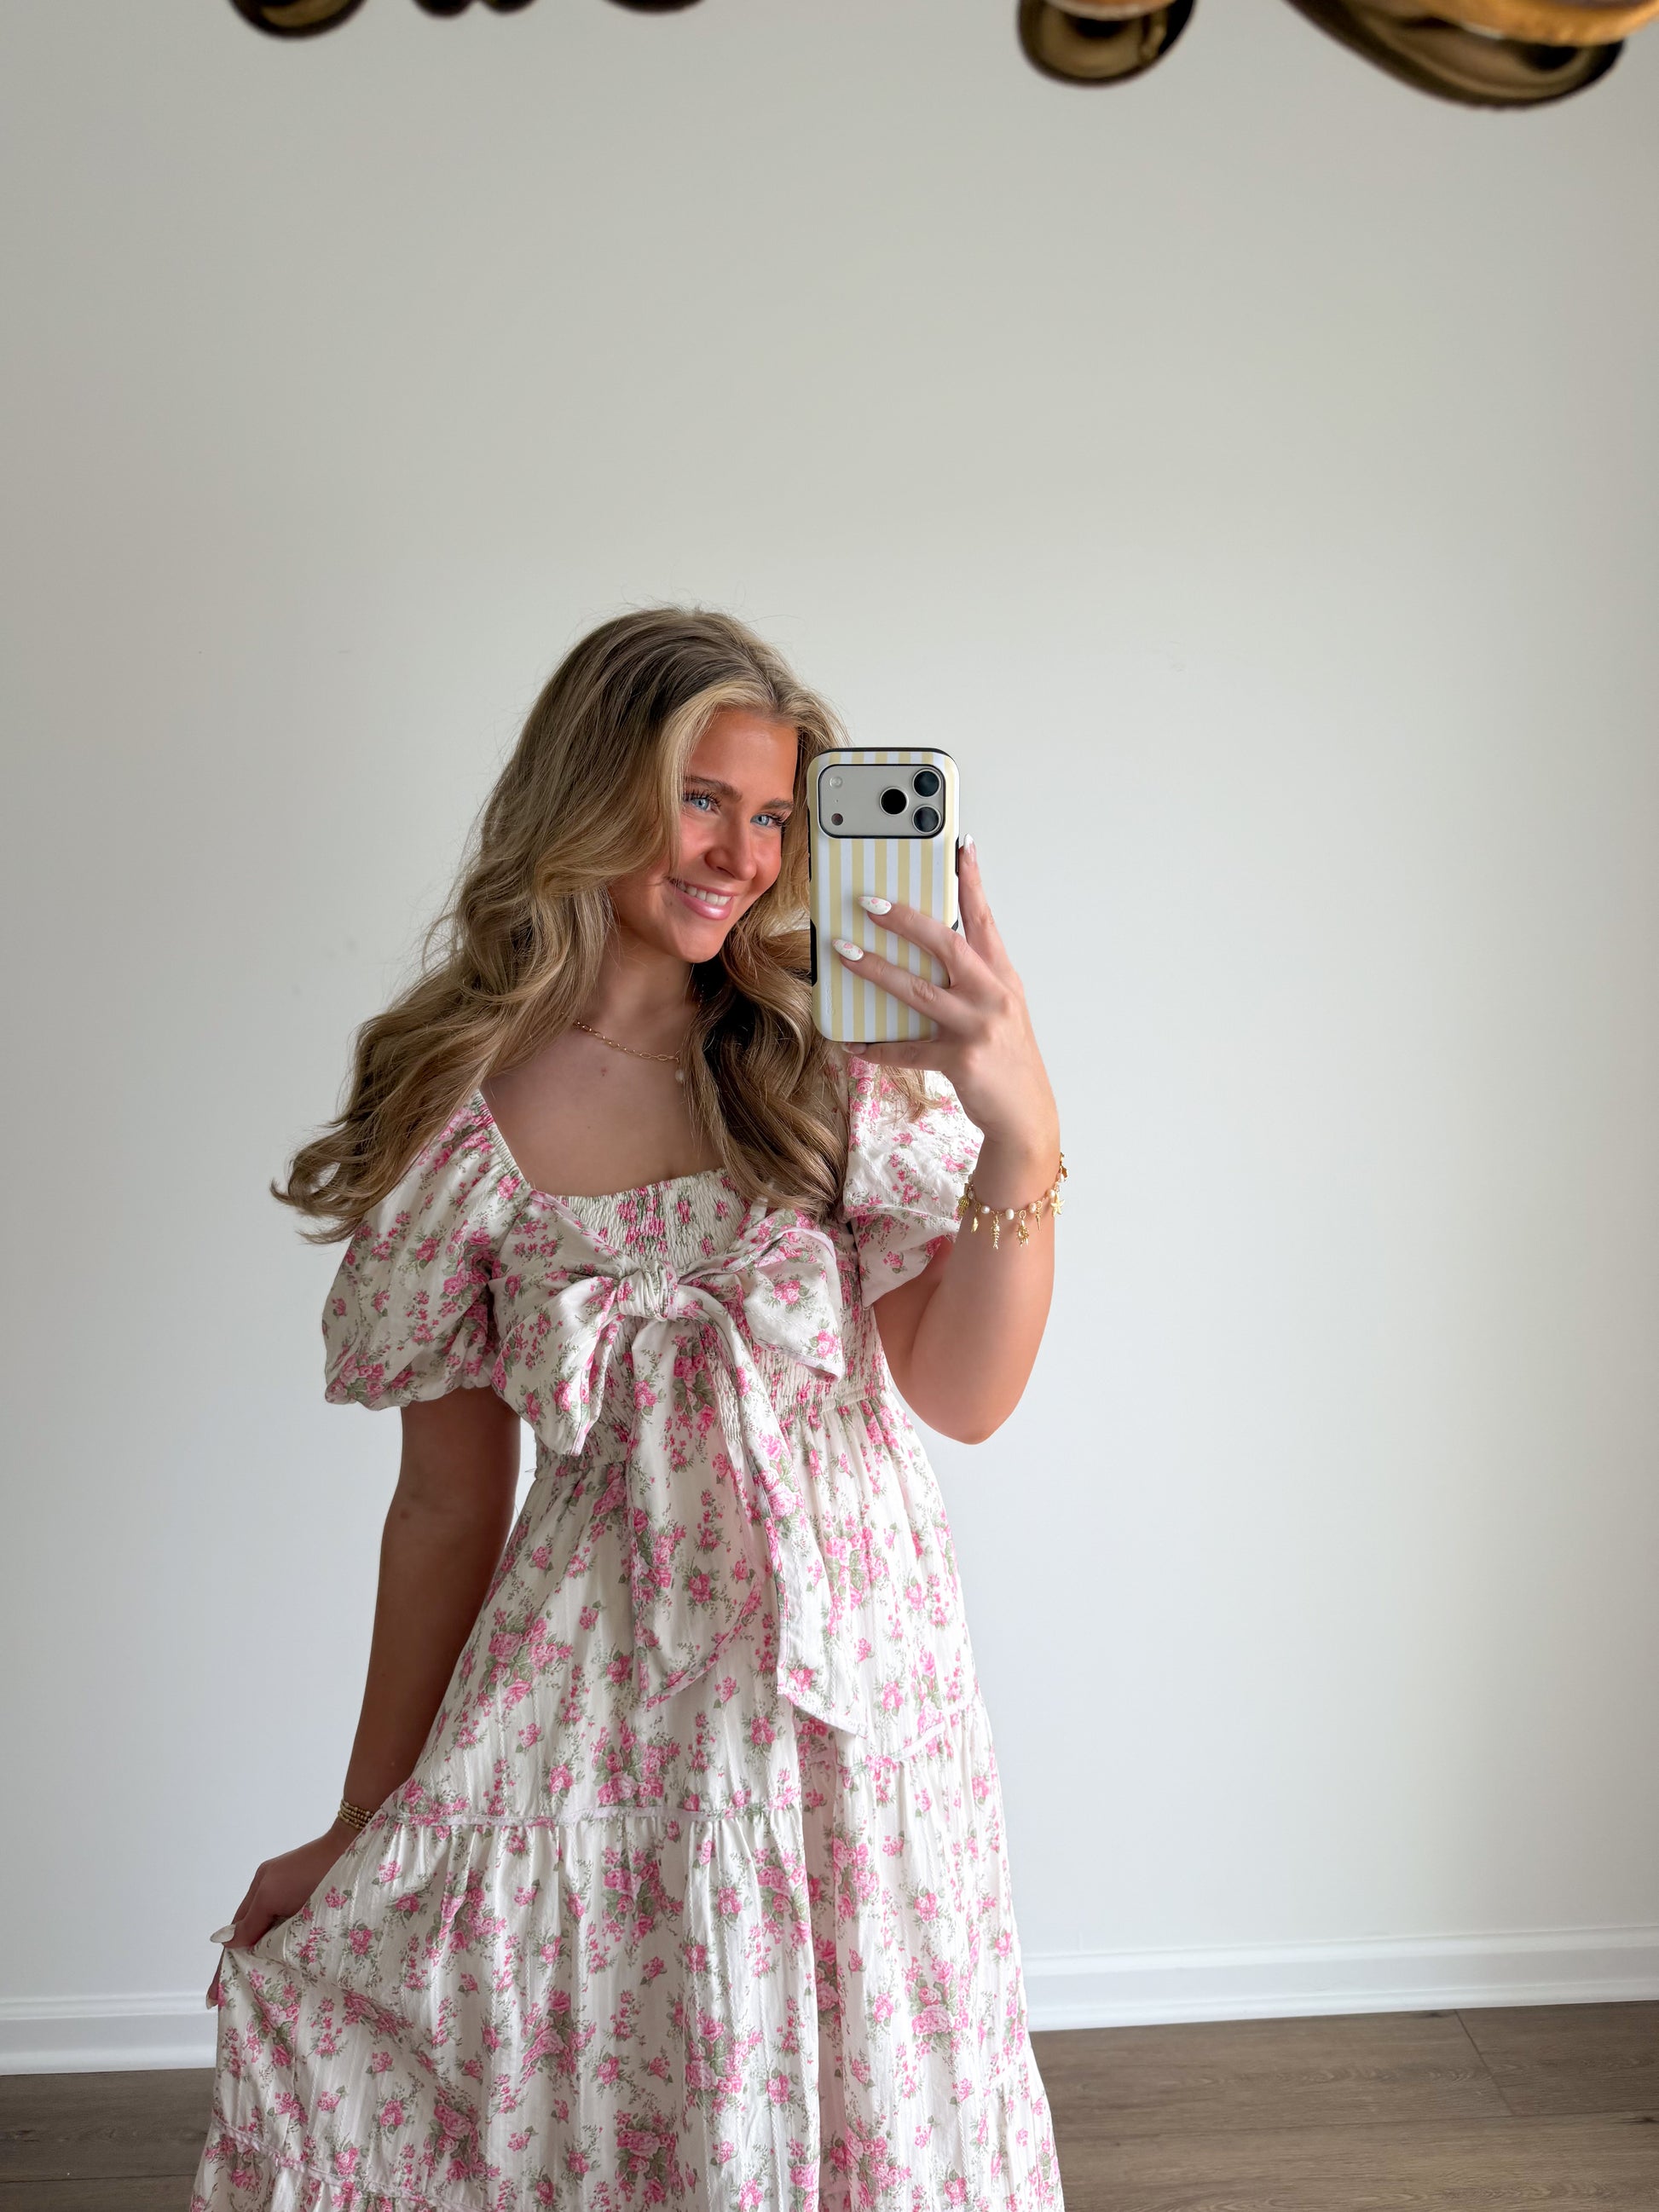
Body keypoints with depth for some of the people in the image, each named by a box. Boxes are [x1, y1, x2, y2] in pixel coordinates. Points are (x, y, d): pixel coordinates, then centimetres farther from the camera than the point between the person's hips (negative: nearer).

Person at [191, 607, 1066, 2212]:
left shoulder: (836, 1063, -2)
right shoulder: (458, 1114, -3)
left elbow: (963, 1397, -9)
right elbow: (448, 1504, 3)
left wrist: (1022, 1133, -24)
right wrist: (365, 1824, 8)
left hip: (846, 1684, 0)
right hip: (590, 1702, 0)